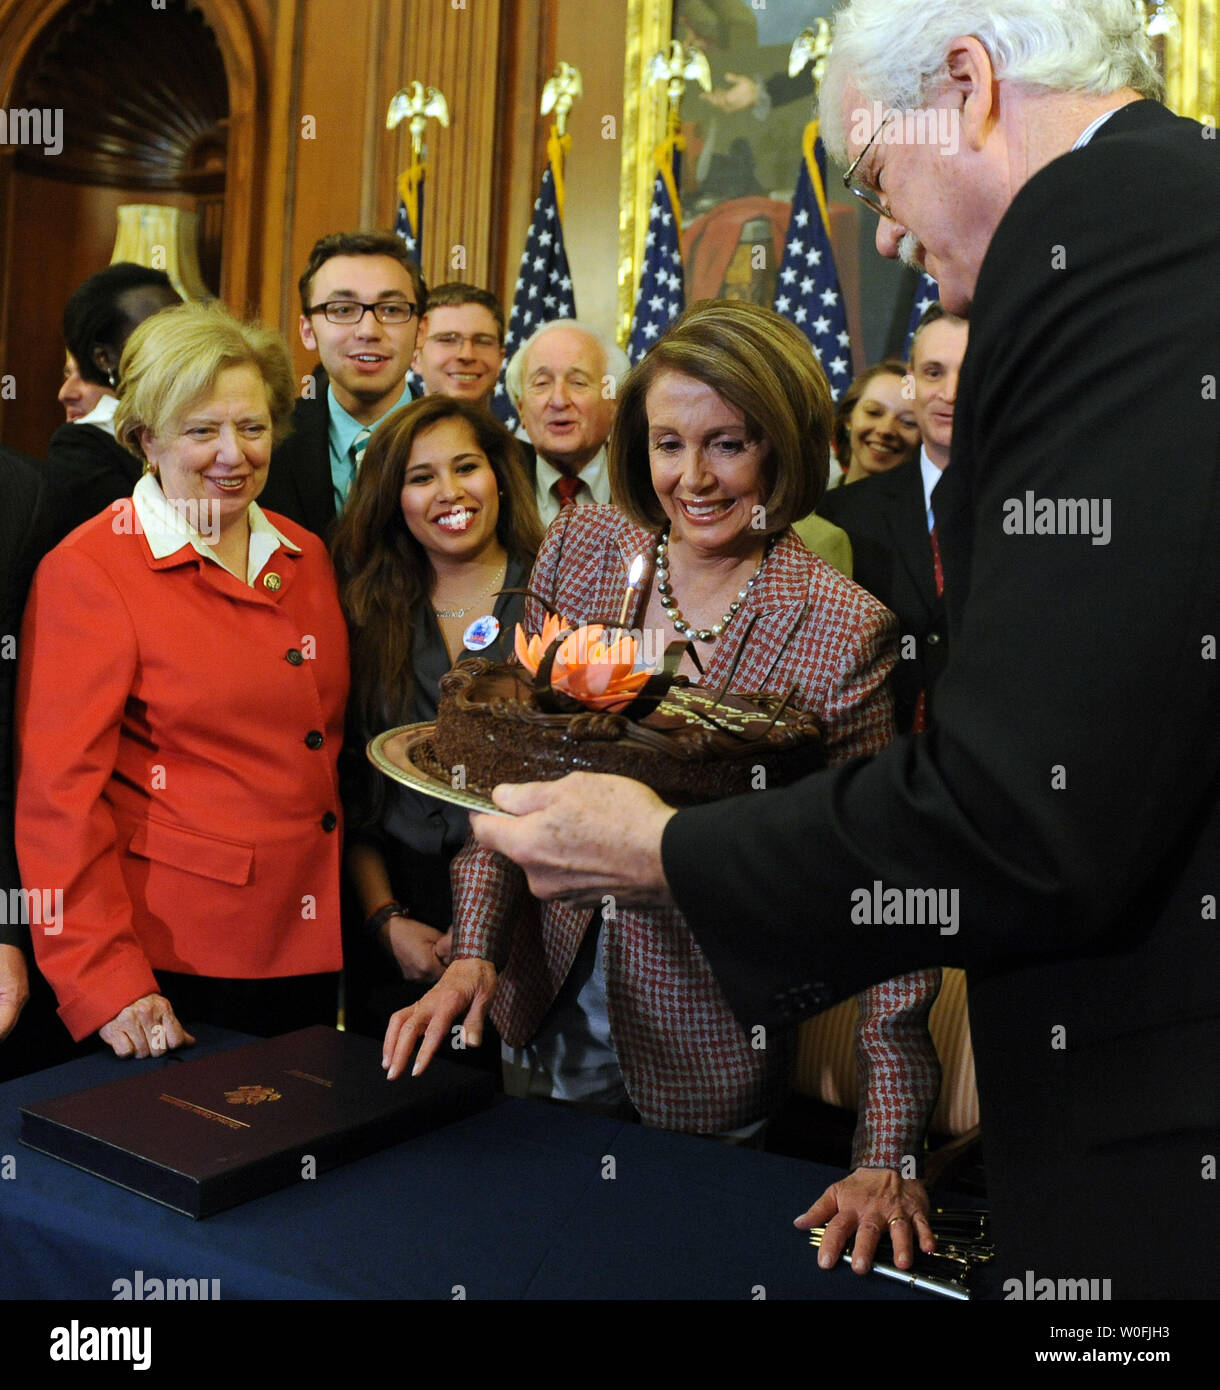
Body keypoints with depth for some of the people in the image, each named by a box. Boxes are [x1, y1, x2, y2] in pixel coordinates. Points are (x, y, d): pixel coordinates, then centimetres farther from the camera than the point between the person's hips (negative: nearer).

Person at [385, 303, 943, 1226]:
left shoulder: (845, 631, -19)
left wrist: (888, 1151, -22)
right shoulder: (580, 549, -7)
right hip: (544, 1004, 4)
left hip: (704, 1048, -3)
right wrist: (473, 951, -13)